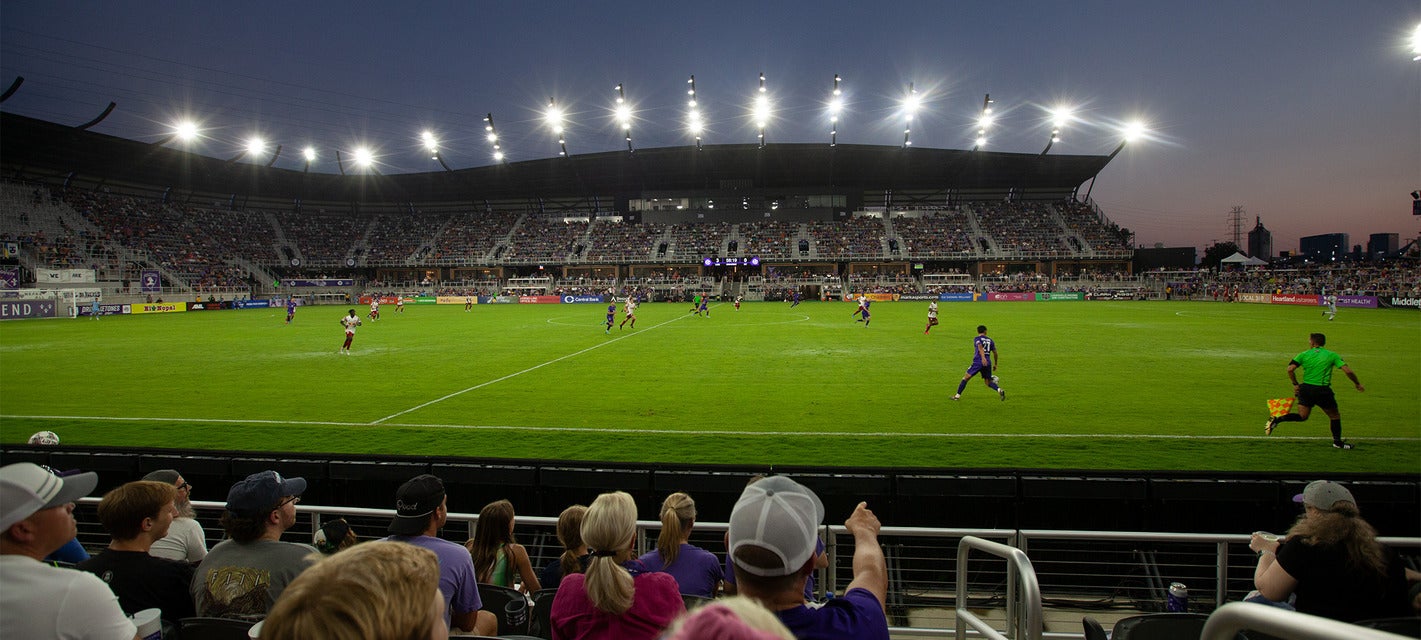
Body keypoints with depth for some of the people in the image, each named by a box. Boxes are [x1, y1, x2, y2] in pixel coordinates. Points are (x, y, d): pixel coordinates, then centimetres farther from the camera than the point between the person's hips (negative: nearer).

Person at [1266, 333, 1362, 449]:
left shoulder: (1304, 355, 4)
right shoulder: (1332, 355, 3)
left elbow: (1290, 369, -8)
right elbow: (1348, 371, -3)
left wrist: (1295, 384, 3)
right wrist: (1357, 383, 12)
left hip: (1305, 388, 2)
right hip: (1323, 390, -2)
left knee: (1302, 416, 8)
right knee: (1335, 416, 18)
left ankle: (1276, 420, -14)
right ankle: (1337, 442, 23)